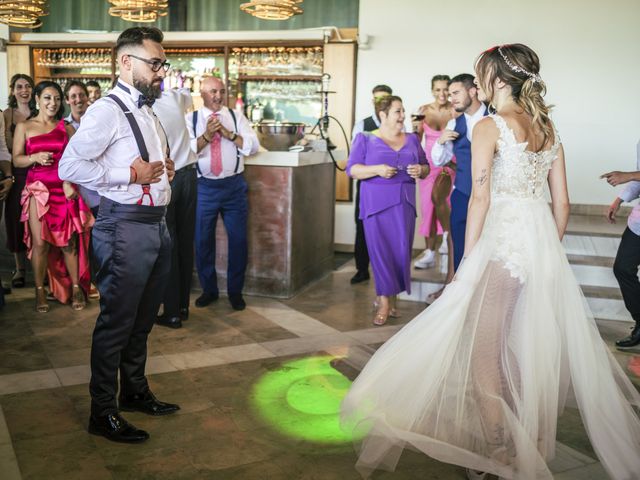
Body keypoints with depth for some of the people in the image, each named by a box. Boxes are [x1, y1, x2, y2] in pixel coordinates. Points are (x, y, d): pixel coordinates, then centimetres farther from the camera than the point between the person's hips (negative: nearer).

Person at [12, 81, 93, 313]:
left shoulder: (67, 128, 11)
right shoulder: (24, 127, 9)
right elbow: (16, 160, 4)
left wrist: (69, 181, -11)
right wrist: (35, 158, -16)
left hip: (65, 189, 1)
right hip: (38, 189, -1)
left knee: (68, 241, -1)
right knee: (40, 242, -6)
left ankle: (76, 288, 10)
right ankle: (40, 291, 4)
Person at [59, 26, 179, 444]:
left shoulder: (148, 112, 17)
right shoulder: (107, 111, -12)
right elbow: (70, 165, -20)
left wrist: (165, 170, 7)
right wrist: (129, 174, -20)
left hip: (156, 223, 9)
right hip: (126, 226, -9)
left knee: (142, 319, 18)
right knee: (116, 320, 0)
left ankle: (135, 390, 34)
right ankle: (102, 411, 14)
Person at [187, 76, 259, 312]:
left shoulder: (236, 116, 8)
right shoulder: (191, 119, 4)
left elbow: (253, 145, -3)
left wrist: (228, 134, -14)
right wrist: (206, 135, -20)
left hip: (234, 186, 1)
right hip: (204, 186, 0)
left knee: (238, 239, 2)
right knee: (203, 240, 7)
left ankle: (235, 291, 18)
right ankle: (208, 289, 24)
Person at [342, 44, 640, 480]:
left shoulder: (489, 127, -8)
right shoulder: (549, 128, 12)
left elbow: (480, 198, -14)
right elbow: (562, 203, 12)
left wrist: (468, 260, -9)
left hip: (502, 239, -7)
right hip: (543, 241, 7)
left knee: (484, 345, 3)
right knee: (530, 346, 18)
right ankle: (530, 442, 30)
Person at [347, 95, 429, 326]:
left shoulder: (412, 140, 14)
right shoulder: (365, 139, 4)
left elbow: (426, 168, 17)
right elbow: (352, 169, -3)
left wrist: (420, 170, -6)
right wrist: (377, 170, -18)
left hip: (404, 204, 4)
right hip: (376, 204, -3)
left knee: (402, 251, 3)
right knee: (380, 251, -3)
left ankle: (387, 297, 19)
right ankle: (384, 303, 7)